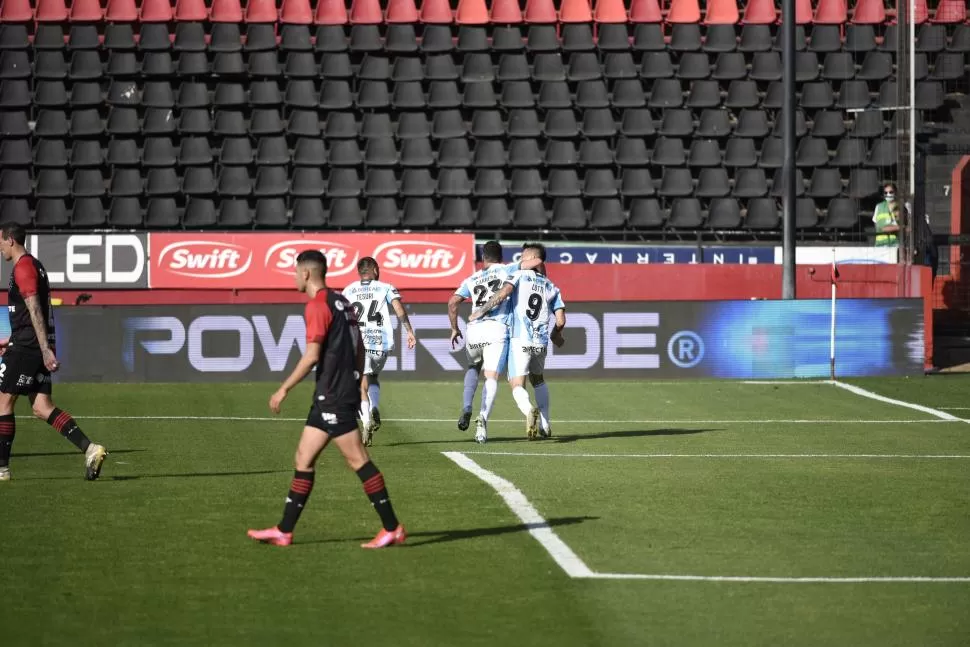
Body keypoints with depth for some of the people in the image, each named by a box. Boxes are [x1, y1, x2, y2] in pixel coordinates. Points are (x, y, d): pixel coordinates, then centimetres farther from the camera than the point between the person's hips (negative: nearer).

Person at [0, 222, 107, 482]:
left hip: (26, 346, -9)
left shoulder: (23, 267, -11)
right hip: (37, 345, 9)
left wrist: (45, 350, -26)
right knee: (42, 407, 3)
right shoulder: (34, 266, 20)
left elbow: (35, 310, -20)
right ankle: (90, 449, -11)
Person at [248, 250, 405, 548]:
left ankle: (392, 528, -5)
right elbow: (359, 349, 18)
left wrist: (284, 389, -12)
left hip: (333, 397, -10)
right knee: (303, 459, 11)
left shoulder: (318, 306, -13)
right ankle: (284, 531, 14)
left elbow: (312, 356, -18)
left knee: (358, 460, -7)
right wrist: (356, 383, 26)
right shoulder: (340, 302, 14)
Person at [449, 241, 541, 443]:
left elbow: (453, 302, 8)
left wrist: (454, 329, 19)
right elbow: (536, 262, 3)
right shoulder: (506, 271, 11)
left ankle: (466, 409, 7)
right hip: (497, 330, -3)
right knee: (491, 377, -5)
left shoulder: (472, 280, 18)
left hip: (474, 330, 3)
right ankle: (483, 418, -28)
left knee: (473, 368, 28)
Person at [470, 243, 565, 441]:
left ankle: (529, 410, -36)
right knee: (538, 379, 28)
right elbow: (560, 321, 6)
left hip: (519, 340, -4)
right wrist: (555, 335, 28)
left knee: (517, 385, -4)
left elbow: (503, 293, -15)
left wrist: (482, 310, -5)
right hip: (541, 342, 4)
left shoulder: (520, 275, 3)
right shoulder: (552, 288, 13)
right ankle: (545, 425, 23)